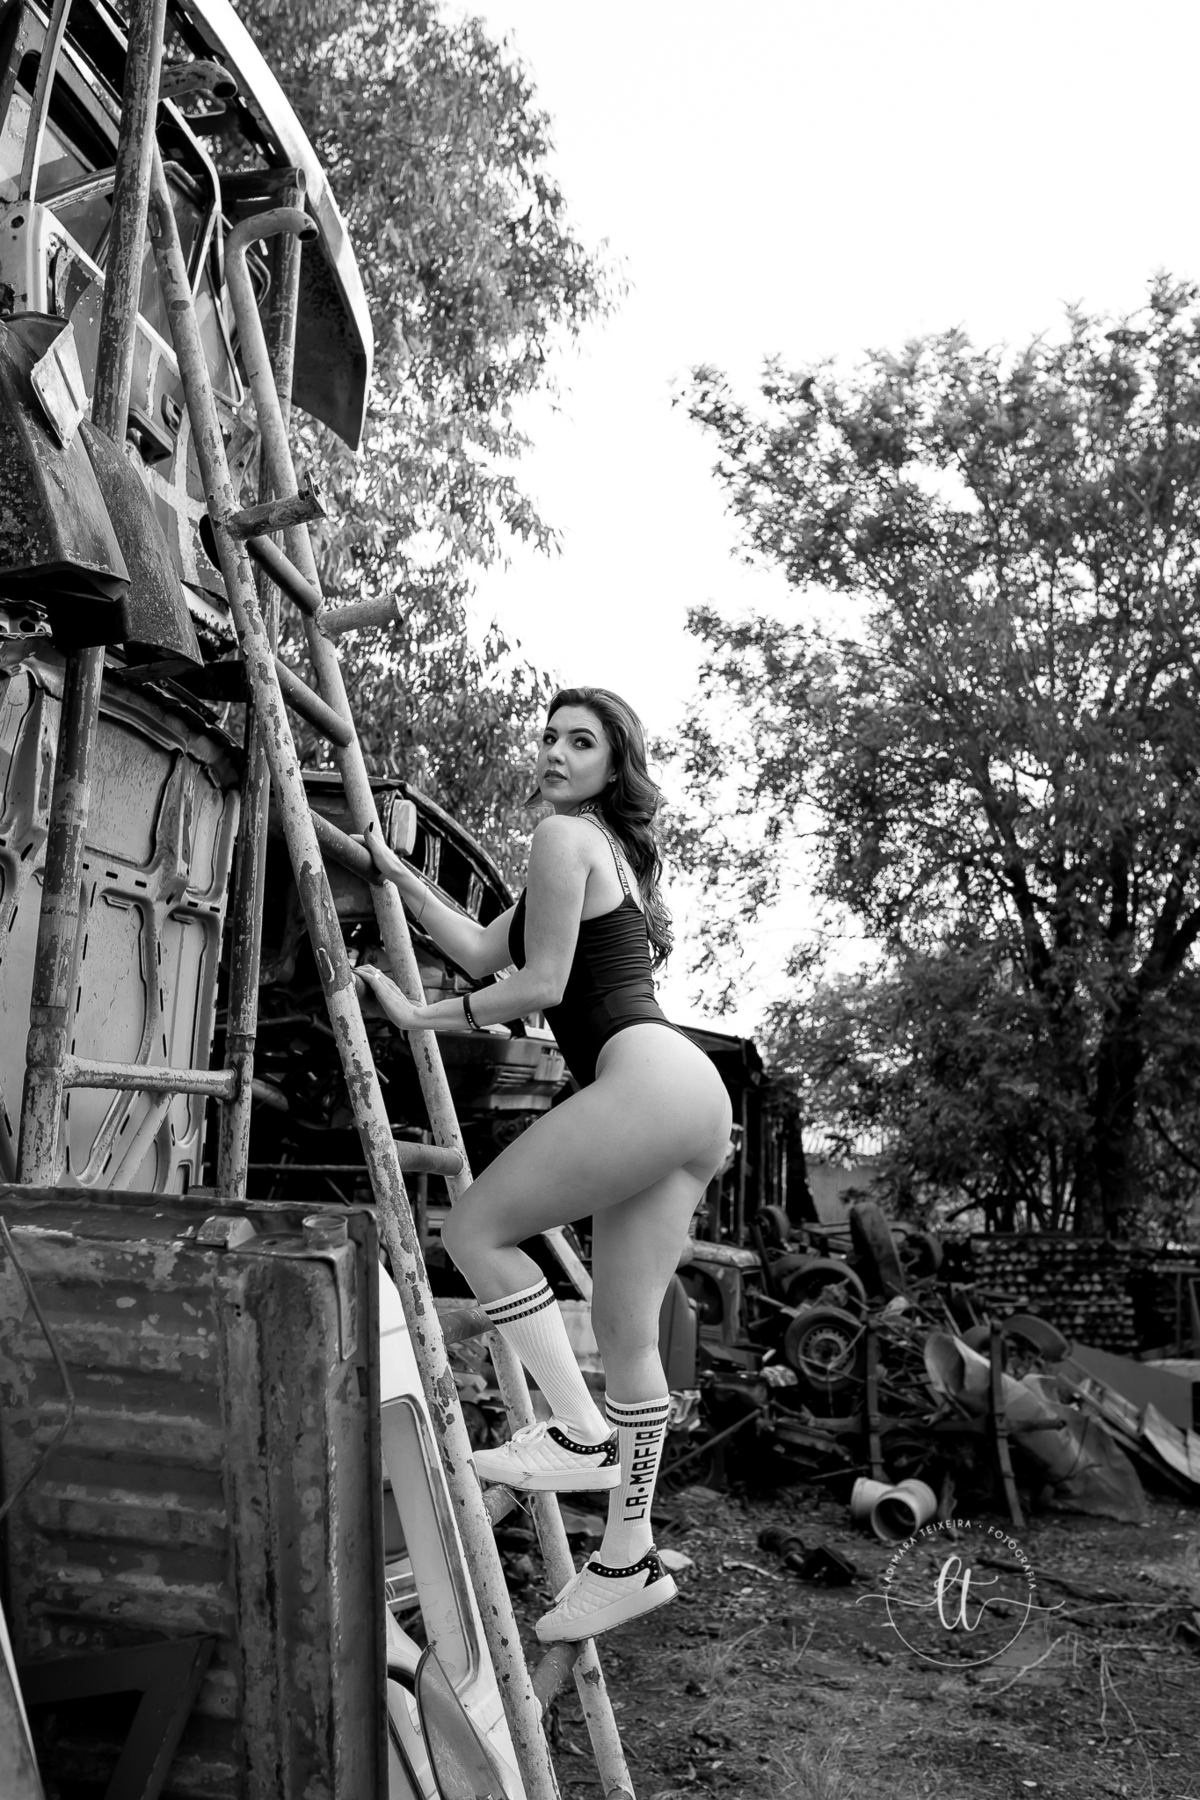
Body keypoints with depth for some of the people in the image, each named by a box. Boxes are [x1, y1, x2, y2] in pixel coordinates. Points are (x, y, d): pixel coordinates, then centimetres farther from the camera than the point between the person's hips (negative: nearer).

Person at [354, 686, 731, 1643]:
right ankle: (629, 1556, 21)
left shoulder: (565, 834, 0)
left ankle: (580, 1432, 1)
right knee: (627, 1331, 12)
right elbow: (485, 952, 26)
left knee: (477, 1225, 2)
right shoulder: (614, 850, 28)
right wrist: (397, 872, 31)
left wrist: (419, 1014, 5)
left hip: (645, 1076, -10)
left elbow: (539, 985, -5)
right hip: (691, 1096, 10)